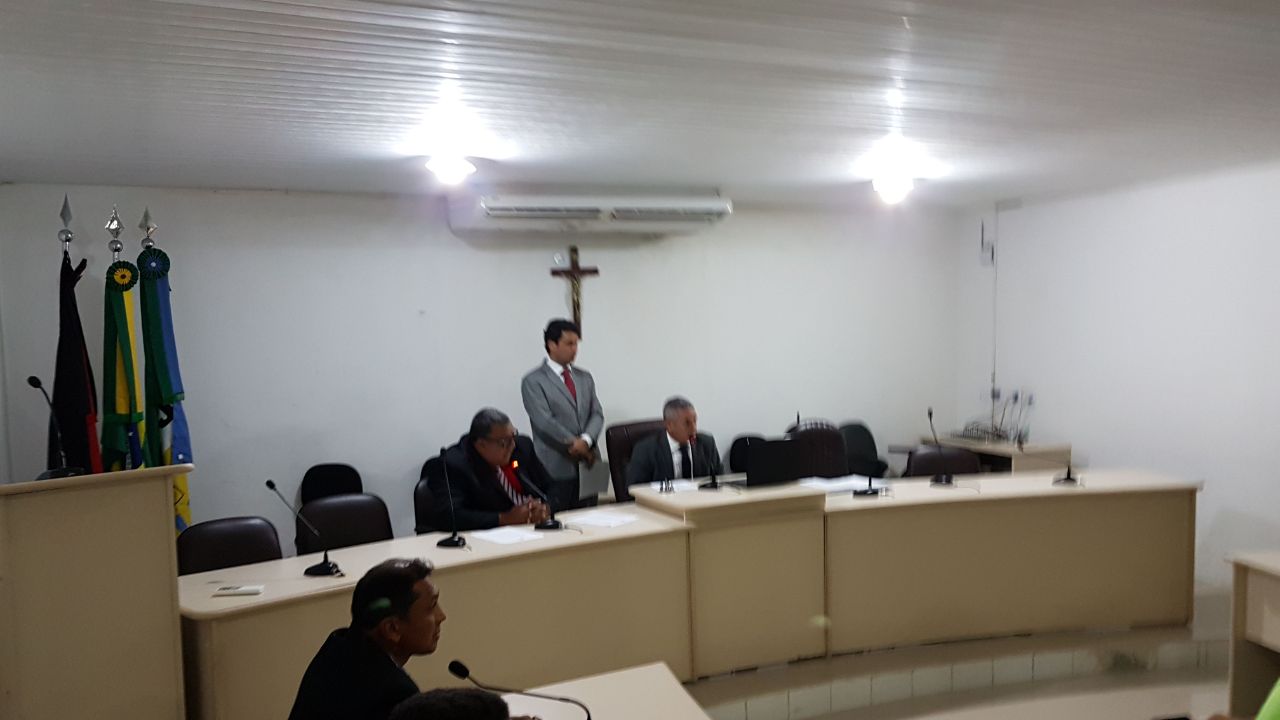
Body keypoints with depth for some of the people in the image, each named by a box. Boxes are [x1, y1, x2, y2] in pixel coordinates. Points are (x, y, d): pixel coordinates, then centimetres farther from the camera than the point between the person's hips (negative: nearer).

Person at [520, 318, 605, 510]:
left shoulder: (585, 377, 15)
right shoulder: (533, 381, -4)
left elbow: (597, 414, 7)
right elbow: (545, 422, -12)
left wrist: (586, 440, -12)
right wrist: (576, 445, -11)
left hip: (587, 465, 5)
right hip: (556, 468, -5)